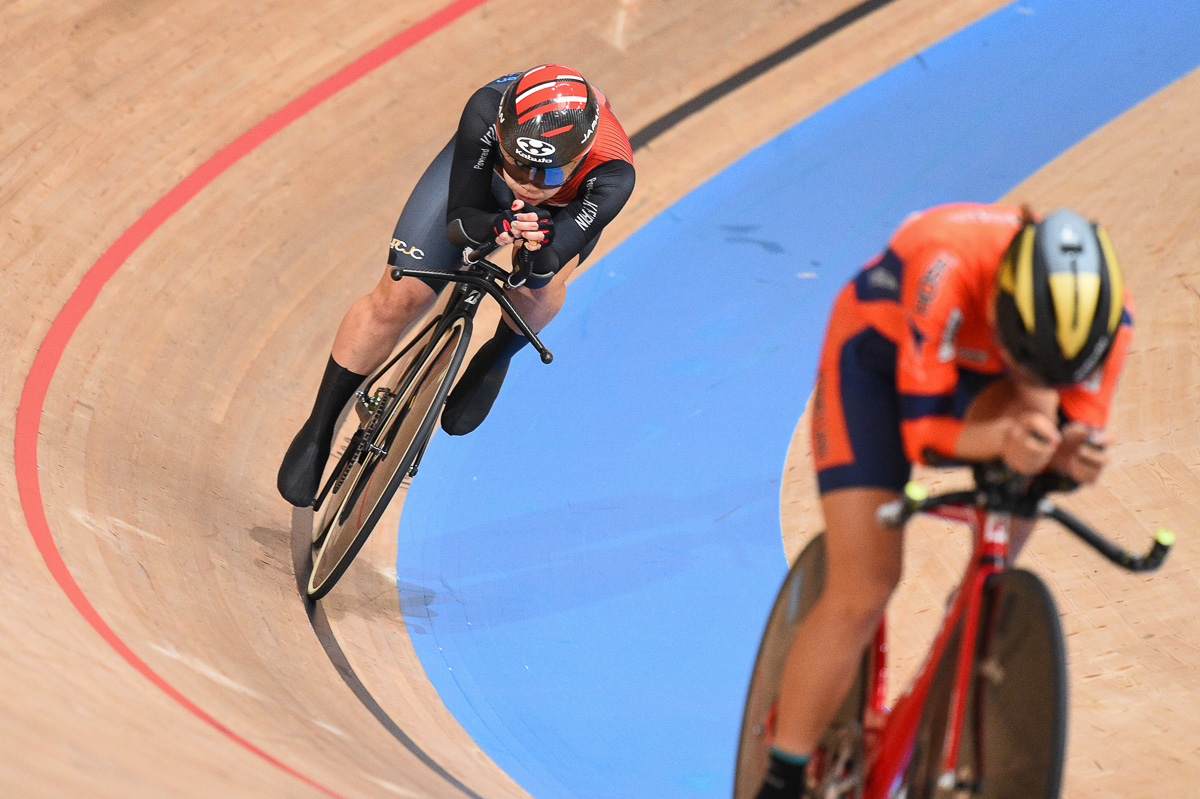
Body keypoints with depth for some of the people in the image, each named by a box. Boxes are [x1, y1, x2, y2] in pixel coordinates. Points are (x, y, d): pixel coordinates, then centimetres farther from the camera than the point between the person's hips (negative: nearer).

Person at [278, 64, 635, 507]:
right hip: (480, 166, 0)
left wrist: (537, 250, -66)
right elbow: (460, 219, -35)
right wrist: (491, 228, -57)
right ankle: (318, 430, 15)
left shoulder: (612, 175, -46)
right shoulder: (486, 111, -44)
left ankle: (495, 359, 11)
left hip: (567, 204, 0)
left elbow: (542, 273, -44)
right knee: (397, 301, -8)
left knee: (538, 291, -27)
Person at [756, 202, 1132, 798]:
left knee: (1040, 415, -27)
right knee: (861, 594, -14)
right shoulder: (948, 270, -43)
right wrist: (1001, 441, -59)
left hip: (979, 375, 5)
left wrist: (1075, 456, -46)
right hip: (877, 357, -5)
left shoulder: (1106, 315, -31)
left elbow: (1078, 433, -21)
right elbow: (922, 431, -39)